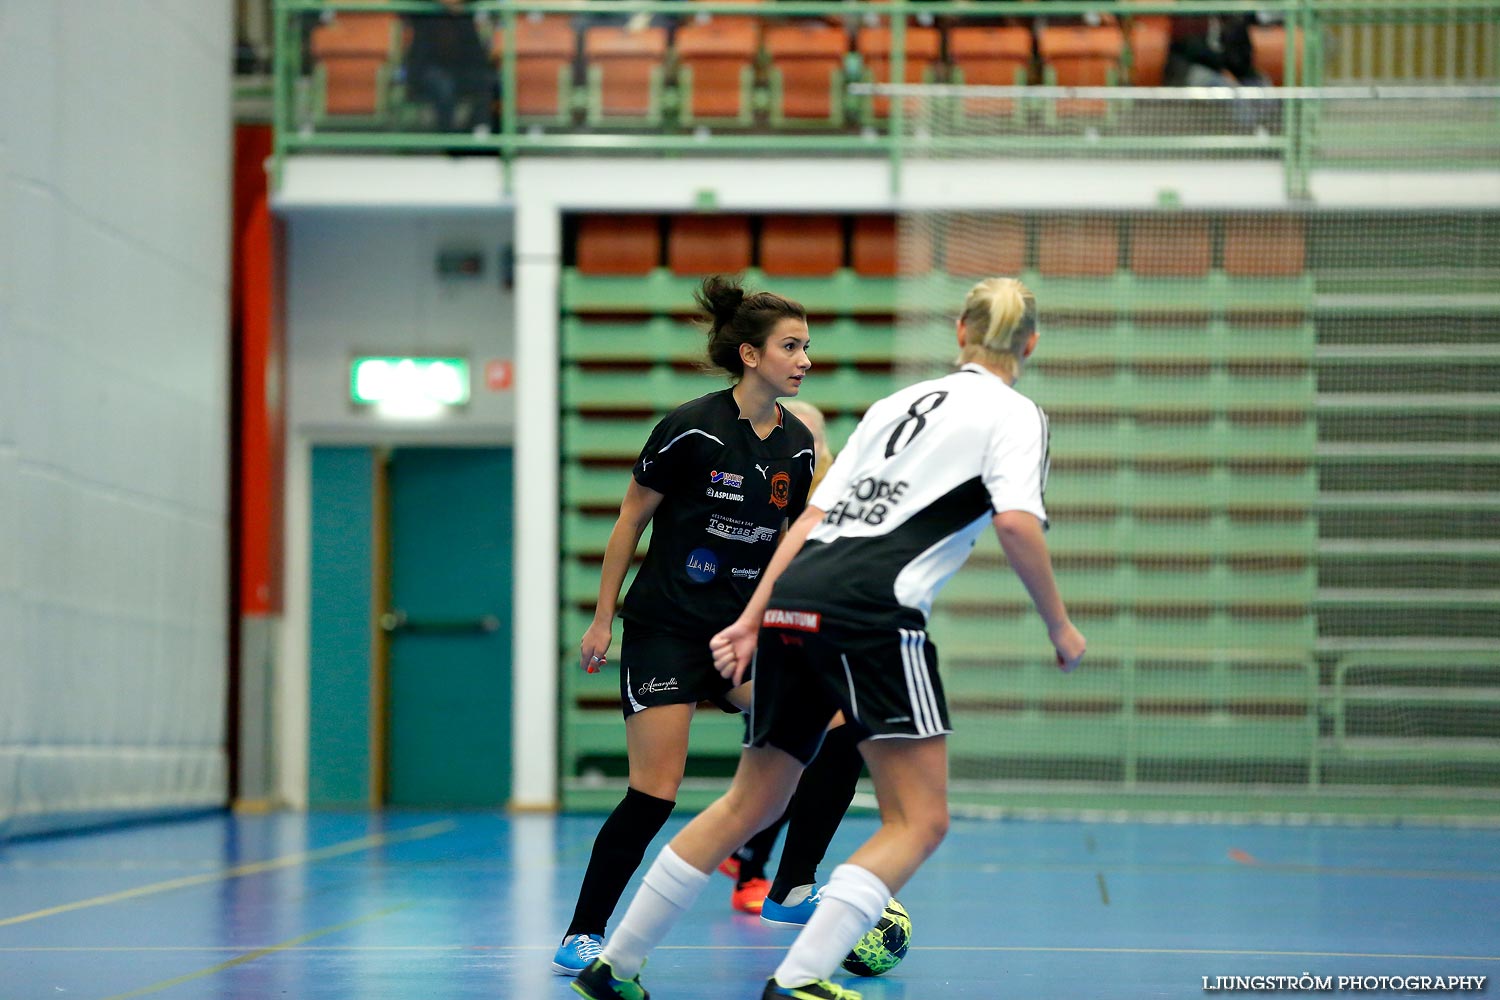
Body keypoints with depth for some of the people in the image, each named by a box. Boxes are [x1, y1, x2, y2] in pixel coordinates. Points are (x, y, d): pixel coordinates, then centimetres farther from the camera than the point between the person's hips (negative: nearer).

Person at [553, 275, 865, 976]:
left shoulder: (798, 446, 3)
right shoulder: (692, 428, -12)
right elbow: (631, 520, -4)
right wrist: (602, 619, -3)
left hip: (744, 630, 5)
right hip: (666, 628, -5)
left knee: (838, 736, -11)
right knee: (655, 793, -12)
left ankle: (791, 889, 5)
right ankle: (581, 936, 3)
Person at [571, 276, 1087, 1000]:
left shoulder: (899, 402, 25)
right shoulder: (1014, 414, 6)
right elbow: (1018, 523, -11)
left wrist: (752, 620, 20)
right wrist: (1059, 626, 0)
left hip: (793, 605, 7)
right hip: (873, 610, -7)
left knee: (750, 804, 19)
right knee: (919, 822, -2)